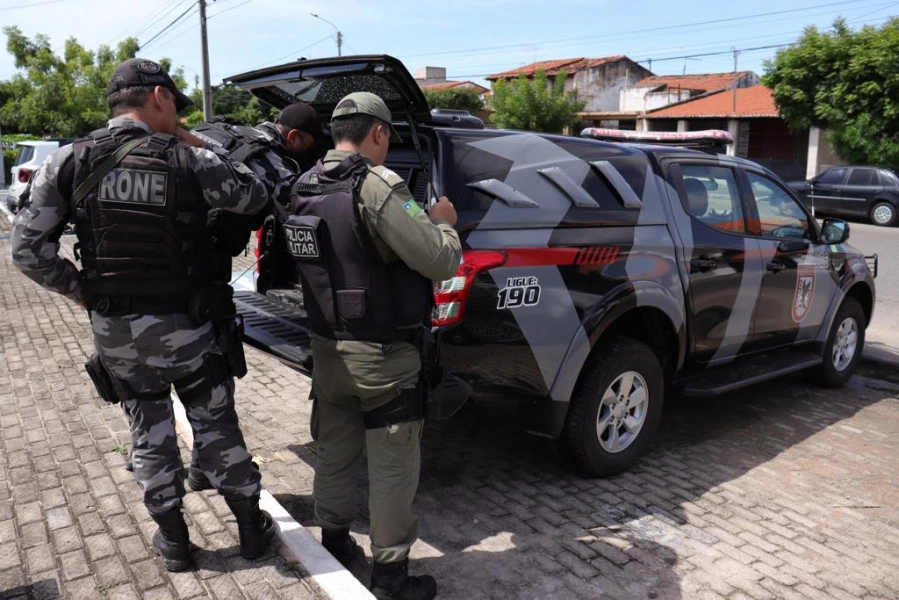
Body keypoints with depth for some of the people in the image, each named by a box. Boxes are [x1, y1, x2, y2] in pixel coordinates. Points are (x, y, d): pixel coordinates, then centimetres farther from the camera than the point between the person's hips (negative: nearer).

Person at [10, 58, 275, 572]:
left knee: (150, 434, 17)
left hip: (115, 330, 3)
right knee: (217, 427, 13)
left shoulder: (68, 163, -4)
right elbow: (255, 195, 1)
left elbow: (29, 249, -7)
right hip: (187, 325, -2)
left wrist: (79, 289, 7)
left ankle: (173, 541, 30)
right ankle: (251, 528, 27)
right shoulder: (188, 161, -13)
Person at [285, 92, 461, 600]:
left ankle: (334, 545, 38)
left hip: (327, 347, 8)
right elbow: (440, 261, -20)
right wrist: (442, 223, 1)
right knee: (394, 466, 6)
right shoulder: (377, 186, -19)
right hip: (381, 354, -7)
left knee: (335, 452, 21)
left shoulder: (305, 187, 5)